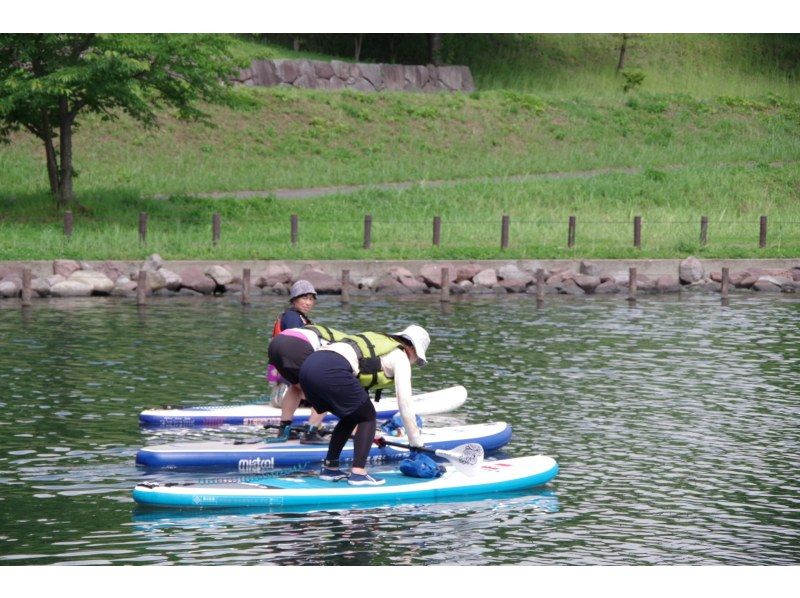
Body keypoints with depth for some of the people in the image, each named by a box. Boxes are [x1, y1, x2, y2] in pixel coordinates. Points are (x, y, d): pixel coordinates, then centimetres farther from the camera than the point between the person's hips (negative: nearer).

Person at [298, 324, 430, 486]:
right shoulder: (400, 356, 13)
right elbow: (404, 402, 10)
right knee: (367, 417, 9)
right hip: (331, 370, -8)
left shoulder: (378, 341, 36)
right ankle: (358, 473, 0)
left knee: (351, 417, 24)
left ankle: (329, 468, 25)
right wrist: (415, 441, 19)